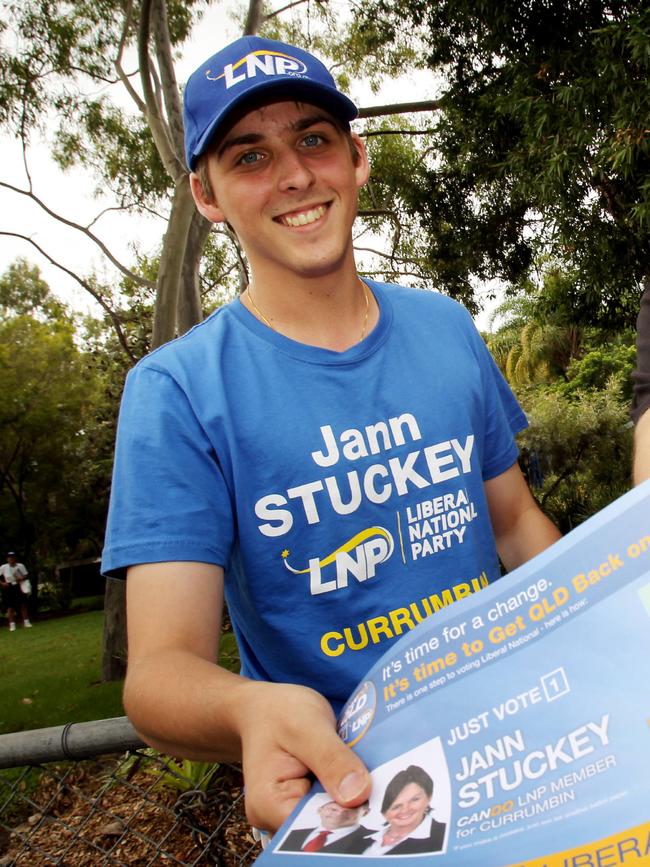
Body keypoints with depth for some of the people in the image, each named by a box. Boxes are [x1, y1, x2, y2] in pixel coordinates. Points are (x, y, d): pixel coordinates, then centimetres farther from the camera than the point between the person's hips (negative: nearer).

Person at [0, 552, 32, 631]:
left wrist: (21, 578, -17)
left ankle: (26, 622, 12)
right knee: (10, 607, 1)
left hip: (19, 587, 1)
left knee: (23, 605, 1)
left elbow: (25, 576, 3)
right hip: (9, 588, -1)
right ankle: (12, 625, 8)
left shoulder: (20, 566, -3)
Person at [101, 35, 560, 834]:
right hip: (342, 795, -4)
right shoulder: (177, 392, -17)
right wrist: (249, 710, -44)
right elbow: (159, 668, -23)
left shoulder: (446, 329, -3)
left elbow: (515, 521, 7)